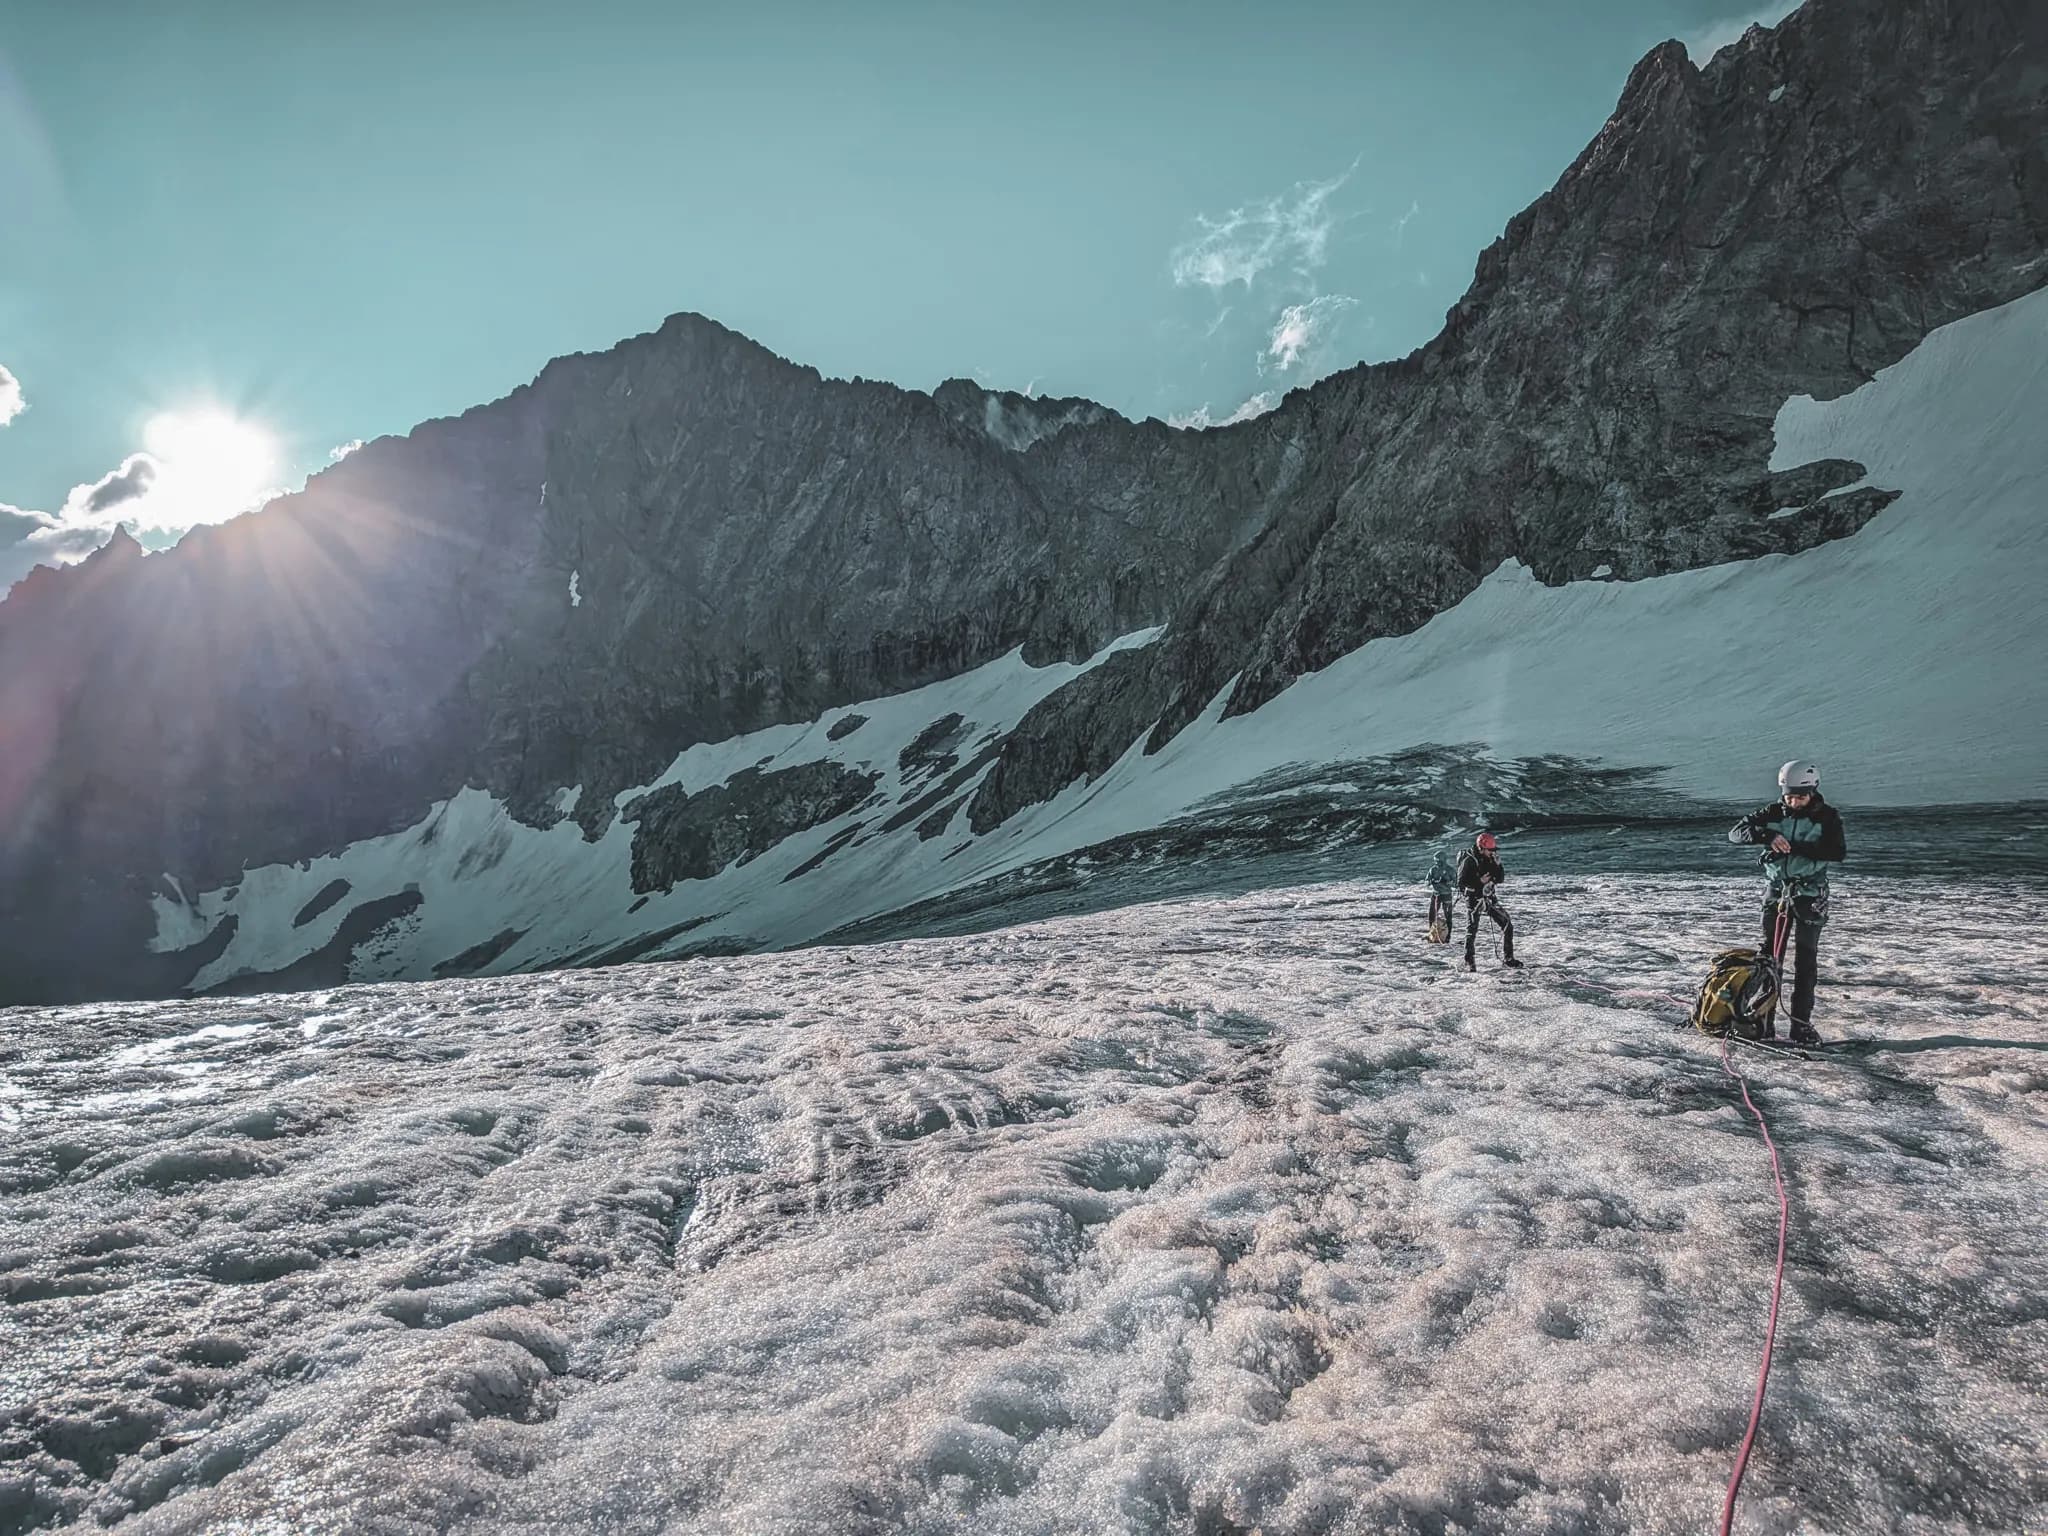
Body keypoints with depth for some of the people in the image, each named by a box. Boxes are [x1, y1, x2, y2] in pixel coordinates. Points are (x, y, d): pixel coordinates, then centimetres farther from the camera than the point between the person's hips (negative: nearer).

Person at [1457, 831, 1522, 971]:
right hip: (1474, 899, -6)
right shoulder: (1469, 861, -15)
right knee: (1472, 930, -6)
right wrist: (1480, 882, -26)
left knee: (1507, 924, 2)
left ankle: (1507, 958, 13)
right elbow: (1461, 883, -17)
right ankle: (1469, 962, 8)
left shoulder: (1490, 859, 4)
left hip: (1489, 898, 6)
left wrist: (1498, 865, -9)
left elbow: (1500, 879, 7)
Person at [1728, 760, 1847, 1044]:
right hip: (1777, 891, 2)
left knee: (1806, 959, 0)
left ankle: (1802, 1023, 5)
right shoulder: (1773, 814, 0)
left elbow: (1838, 853, -19)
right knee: (1770, 956, 3)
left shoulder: (1828, 817, -6)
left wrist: (1796, 847, -29)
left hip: (1810, 894, -2)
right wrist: (1767, 836, -26)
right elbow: (1735, 832, -9)